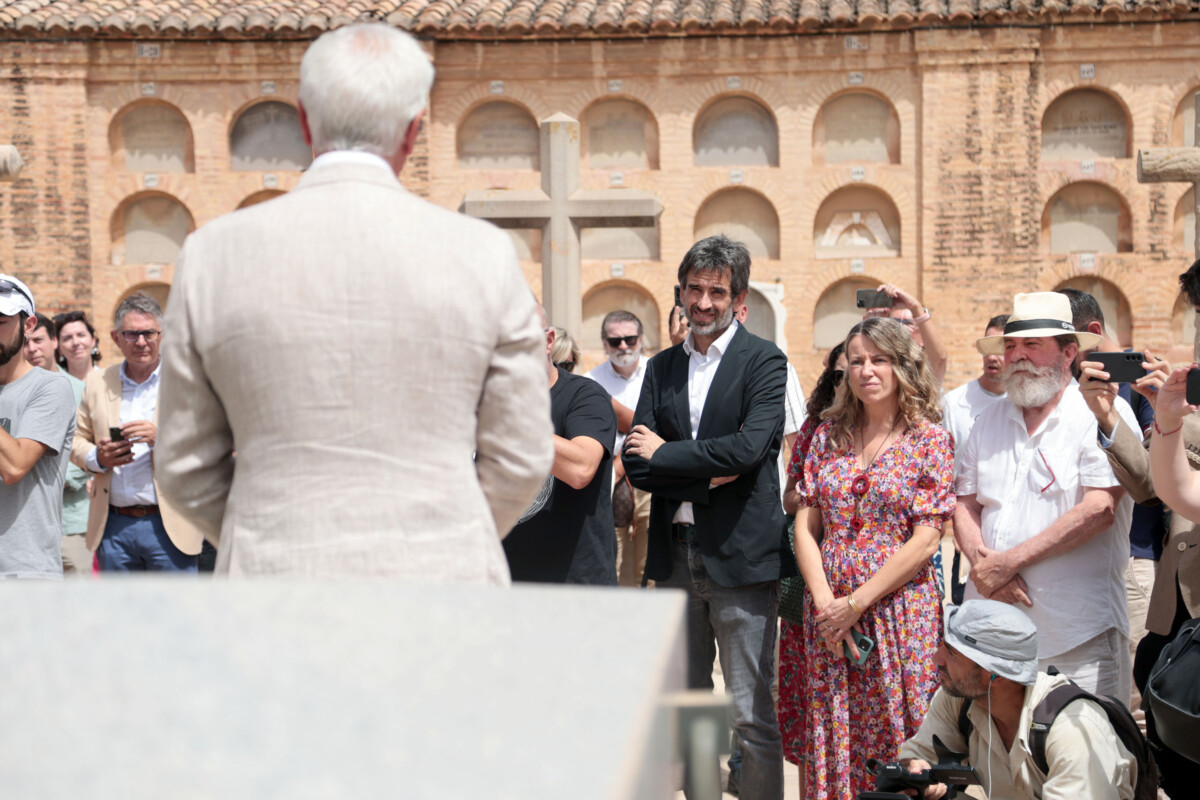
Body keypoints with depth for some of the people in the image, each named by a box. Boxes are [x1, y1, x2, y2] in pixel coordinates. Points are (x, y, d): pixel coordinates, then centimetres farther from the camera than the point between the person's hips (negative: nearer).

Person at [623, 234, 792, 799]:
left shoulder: (763, 362, -1)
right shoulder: (662, 368, 13)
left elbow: (750, 448, -17)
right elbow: (636, 465, 3)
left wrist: (664, 454, -8)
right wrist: (707, 472, -11)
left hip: (740, 555, -5)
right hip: (674, 555, 5)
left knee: (752, 714, -2)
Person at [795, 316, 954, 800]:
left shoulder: (929, 439, -1)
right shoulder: (828, 434, 9)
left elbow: (925, 540, -8)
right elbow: (806, 528, 6)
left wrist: (856, 602, -12)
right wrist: (825, 604, -7)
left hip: (901, 610, -3)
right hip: (829, 614, 3)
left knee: (896, 740, -1)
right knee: (832, 740, 5)